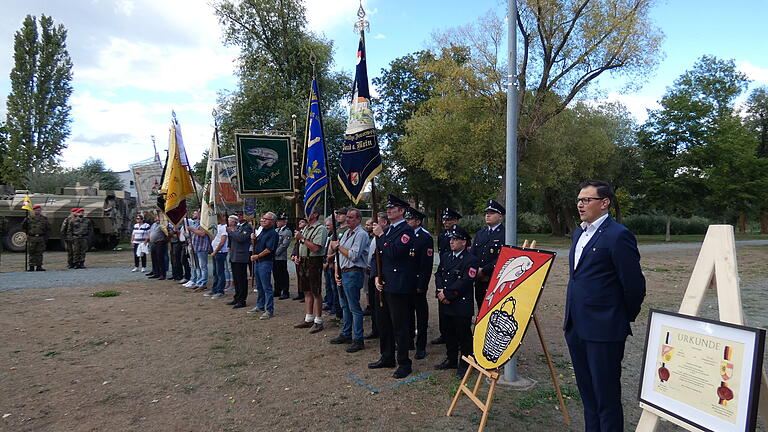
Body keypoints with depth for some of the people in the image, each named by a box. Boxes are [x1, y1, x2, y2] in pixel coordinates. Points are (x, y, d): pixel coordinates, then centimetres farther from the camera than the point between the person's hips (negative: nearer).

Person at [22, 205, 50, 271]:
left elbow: (48, 229, 12)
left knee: (39, 253, 3)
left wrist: (46, 237, 4)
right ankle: (31, 266, 7)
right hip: (31, 238, -1)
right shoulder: (29, 218, 6)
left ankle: (39, 266, 8)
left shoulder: (44, 219, 10)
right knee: (31, 253, 2)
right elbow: (23, 226, 7)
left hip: (41, 238, 1)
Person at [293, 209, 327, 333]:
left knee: (316, 293, -2)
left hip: (314, 262, -9)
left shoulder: (320, 229, -12)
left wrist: (302, 238, -17)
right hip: (303, 262, 9)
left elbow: (315, 248, -22)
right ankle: (308, 319, 24)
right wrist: (298, 256, 8)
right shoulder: (305, 228, 16)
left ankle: (318, 322, 6)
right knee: (307, 292, 14)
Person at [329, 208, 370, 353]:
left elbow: (354, 256, -22)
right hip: (342, 274, 9)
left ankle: (358, 340, 4)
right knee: (344, 306, 17)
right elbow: (339, 254, 17)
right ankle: (345, 334, 30)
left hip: (353, 274, -9)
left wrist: (338, 247, -10)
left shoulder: (361, 234, -12)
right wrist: (336, 272, 6)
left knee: (354, 308, -4)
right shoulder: (346, 233, 16)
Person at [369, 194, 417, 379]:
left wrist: (380, 236, -15)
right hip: (384, 284, 9)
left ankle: (404, 364, 10)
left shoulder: (406, 230, -12)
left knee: (400, 325, -2)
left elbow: (393, 252, -24)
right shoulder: (388, 230, 16)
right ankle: (387, 358, 31)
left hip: (399, 286, -9)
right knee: (383, 323, 17)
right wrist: (377, 277, 6)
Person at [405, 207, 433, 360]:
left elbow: (427, 263, -15)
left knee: (421, 313, 3)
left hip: (418, 283, -7)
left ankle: (421, 347, 11)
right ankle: (409, 340, 32)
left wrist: (421, 285, -18)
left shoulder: (425, 237, -11)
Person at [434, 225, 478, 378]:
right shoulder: (445, 256, 11)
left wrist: (447, 294, -16)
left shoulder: (471, 260, -12)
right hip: (445, 304, 7)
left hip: (462, 306, -7)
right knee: (448, 333, 18)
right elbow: (438, 274, 10)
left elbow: (464, 282, -19)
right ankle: (451, 360, 34)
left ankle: (464, 364, 18)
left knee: (464, 335, 4)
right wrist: (440, 291, -8)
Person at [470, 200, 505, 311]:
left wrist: (484, 271, -14)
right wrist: (476, 271, -4)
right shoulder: (479, 234, 17)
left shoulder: (506, 234, -6)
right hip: (480, 283, 6)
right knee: (481, 311, 12)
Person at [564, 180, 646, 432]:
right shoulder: (579, 233, 12)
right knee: (587, 392, 20)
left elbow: (634, 284, -14)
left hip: (604, 331, -8)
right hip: (576, 327, 8)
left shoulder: (618, 235, -15)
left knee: (606, 396, 4)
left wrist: (626, 318, -1)